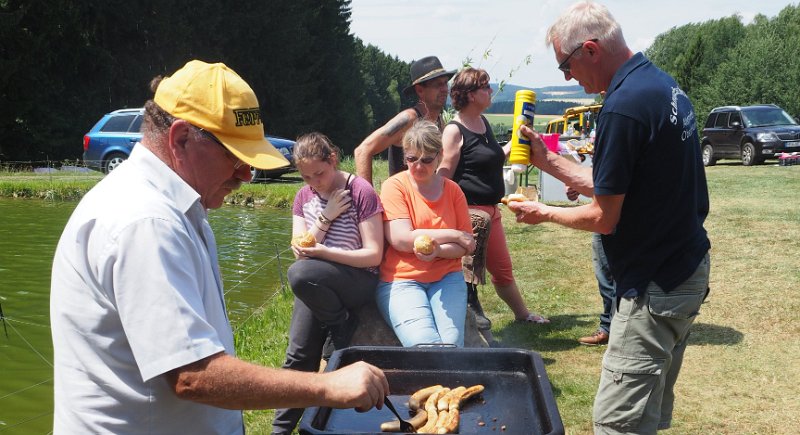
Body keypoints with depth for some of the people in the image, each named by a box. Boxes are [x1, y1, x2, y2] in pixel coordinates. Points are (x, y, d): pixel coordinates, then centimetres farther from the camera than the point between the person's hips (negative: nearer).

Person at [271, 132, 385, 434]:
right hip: (317, 284, 5)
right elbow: (301, 250, 2)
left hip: (358, 279, -5)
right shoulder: (304, 197, 8)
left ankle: (342, 331, -10)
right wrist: (326, 217, -12)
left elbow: (374, 255, -13)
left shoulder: (361, 192, -11)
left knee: (300, 274, -34)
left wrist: (324, 252, -24)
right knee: (299, 354, -12)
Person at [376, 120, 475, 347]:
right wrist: (454, 235, -6)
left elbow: (464, 248, 4)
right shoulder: (395, 186, -2)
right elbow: (402, 240, -13)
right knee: (424, 345, -25)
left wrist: (437, 249, -18)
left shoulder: (452, 190, 8)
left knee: (452, 342, -21)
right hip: (401, 280, -3)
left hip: (446, 277, 3)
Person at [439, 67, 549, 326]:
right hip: (469, 211, -9)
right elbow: (444, 176, -18)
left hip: (490, 209, 9)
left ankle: (522, 313, 35)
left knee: (502, 269, 21)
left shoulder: (483, 122, 12)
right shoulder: (454, 130, -14)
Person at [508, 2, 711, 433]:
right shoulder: (662, 84, 9)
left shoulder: (624, 107, -22)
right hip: (686, 268, 10)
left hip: (655, 287, -10)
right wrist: (548, 161, 12)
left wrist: (544, 213, 1)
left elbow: (604, 218, -16)